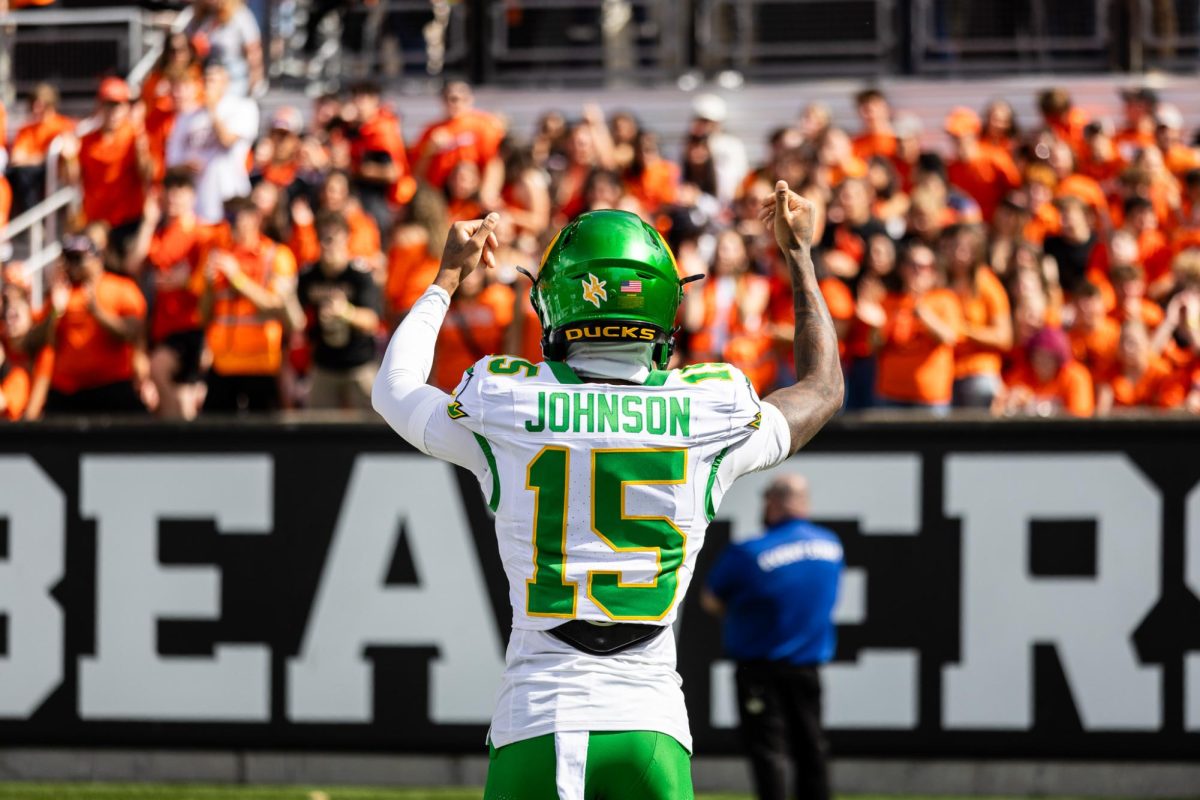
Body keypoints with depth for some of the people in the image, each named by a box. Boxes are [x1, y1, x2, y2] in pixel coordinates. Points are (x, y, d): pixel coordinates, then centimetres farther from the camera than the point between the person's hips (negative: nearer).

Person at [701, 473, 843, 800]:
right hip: (807, 668, 5)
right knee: (810, 746, 13)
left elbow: (711, 601, -6)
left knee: (767, 748, -5)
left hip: (759, 665, -5)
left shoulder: (747, 554, -16)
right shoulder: (831, 544, 1)